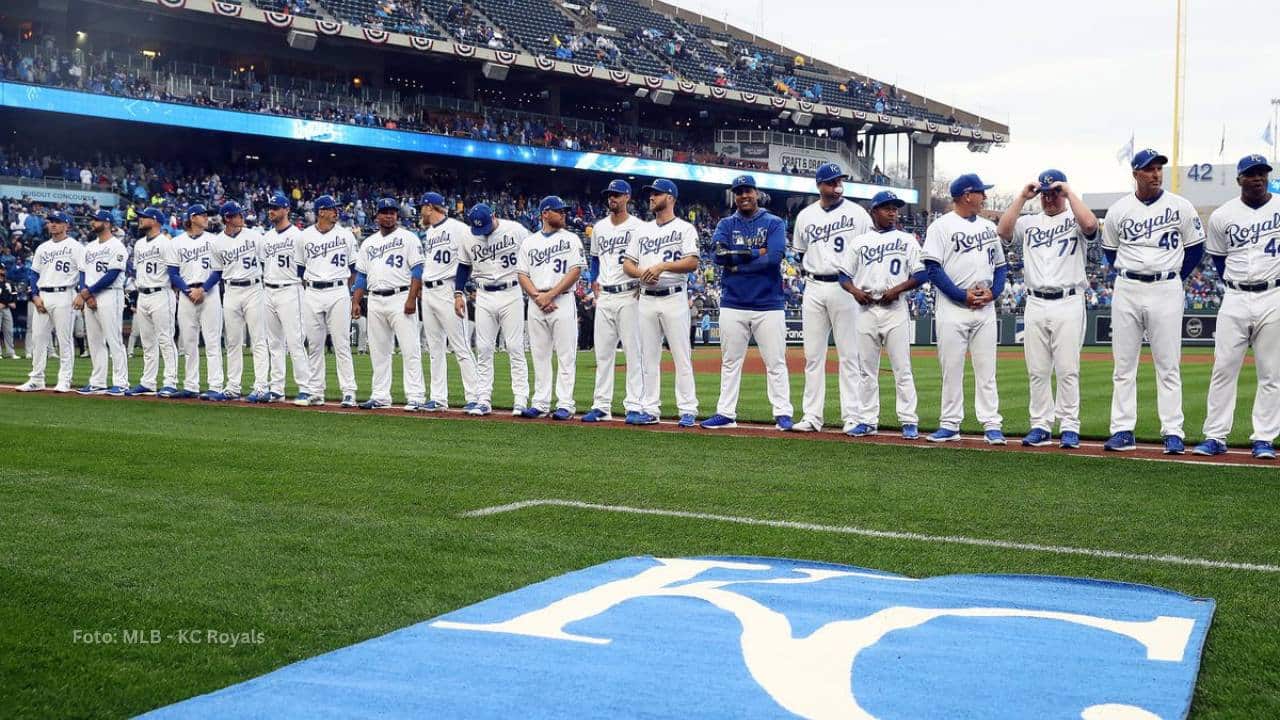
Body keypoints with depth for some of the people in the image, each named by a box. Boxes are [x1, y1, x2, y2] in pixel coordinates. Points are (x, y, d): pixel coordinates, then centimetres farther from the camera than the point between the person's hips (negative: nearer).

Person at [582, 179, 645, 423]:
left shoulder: (638, 227, -3)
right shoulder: (599, 227, 15)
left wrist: (642, 284, -11)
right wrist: (594, 282, 14)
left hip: (629, 296, -6)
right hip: (604, 297, 6)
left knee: (633, 352, -6)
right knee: (603, 353, 7)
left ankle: (634, 406, -4)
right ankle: (601, 406, 11)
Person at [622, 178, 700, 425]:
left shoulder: (685, 228, 2)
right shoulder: (642, 230, 18)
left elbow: (692, 263, -10)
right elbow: (627, 264, 14)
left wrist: (662, 266, -18)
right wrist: (641, 272, -7)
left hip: (674, 297, -5)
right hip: (646, 300, 5)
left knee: (682, 356, -6)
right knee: (648, 357, 6)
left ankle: (688, 410, -3)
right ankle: (649, 409, 10)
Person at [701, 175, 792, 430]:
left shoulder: (774, 223, 3)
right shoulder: (726, 225, 10)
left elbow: (775, 256, -14)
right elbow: (719, 255, -8)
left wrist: (736, 261, -11)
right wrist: (756, 252, -10)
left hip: (769, 305, -3)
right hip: (733, 305, 3)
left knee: (775, 362, -2)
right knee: (730, 362, 8)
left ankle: (783, 414, 1)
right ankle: (726, 414, 13)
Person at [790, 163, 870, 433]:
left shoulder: (857, 213, 1)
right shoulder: (805, 216, 11)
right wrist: (809, 270, 6)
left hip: (845, 287, -3)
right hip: (814, 289, 3)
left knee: (849, 355, -3)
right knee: (813, 355, 5)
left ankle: (852, 417, 1)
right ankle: (812, 416, 10)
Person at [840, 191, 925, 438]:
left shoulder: (907, 240, 9)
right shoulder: (859, 241, 14)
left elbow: (921, 274, 2)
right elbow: (844, 275, 13)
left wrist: (897, 289, -12)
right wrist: (854, 290, -7)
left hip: (895, 308, -2)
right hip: (865, 309, 2)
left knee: (902, 368, -4)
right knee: (866, 369, 5)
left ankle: (909, 422, 0)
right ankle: (867, 421, 10)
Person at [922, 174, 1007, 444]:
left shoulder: (989, 227, 15)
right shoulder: (941, 226, -2)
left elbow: (1000, 265, 17)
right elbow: (933, 268, -9)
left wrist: (993, 291, -3)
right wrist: (963, 295, -15)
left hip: (986, 308, 4)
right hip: (953, 308, -4)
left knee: (986, 370, 2)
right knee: (951, 369, 0)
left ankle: (992, 426, 3)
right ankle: (950, 425, 8)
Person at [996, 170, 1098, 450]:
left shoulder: (1075, 220, 5)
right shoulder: (1029, 222, 15)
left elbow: (1090, 224, -19)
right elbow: (1003, 230, -3)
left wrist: (1069, 192, -11)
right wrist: (1022, 197, -4)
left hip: (1068, 303, -4)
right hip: (1035, 304, 4)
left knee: (1067, 370, -3)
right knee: (1037, 371, 5)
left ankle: (1069, 427, 3)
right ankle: (1041, 427, 11)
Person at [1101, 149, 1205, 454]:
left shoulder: (1180, 207, 1)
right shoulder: (1118, 210, 5)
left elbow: (1195, 248, 8)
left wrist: (1174, 279, 4)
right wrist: (1128, 275, 8)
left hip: (1166, 291, -2)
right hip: (1126, 291, 2)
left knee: (1169, 365, -1)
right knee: (1123, 365, 3)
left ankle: (1173, 432, 3)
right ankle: (1123, 431, 8)